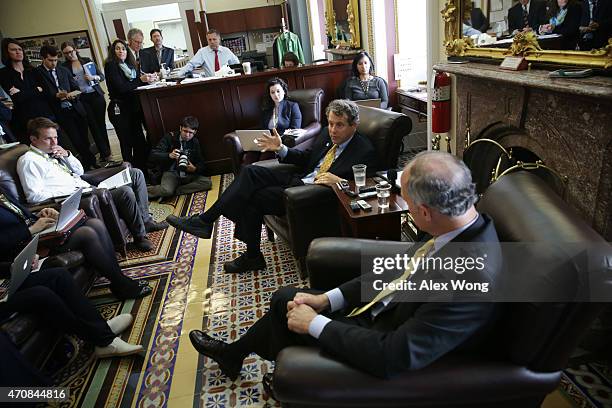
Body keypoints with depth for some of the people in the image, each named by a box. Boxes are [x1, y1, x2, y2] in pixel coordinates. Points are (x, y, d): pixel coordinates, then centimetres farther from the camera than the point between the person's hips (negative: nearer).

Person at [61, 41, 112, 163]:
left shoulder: (87, 61, 8)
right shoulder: (64, 67, 7)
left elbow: (102, 76, 7)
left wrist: (93, 77, -12)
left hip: (96, 95, 0)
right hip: (81, 99, 0)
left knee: (101, 123, 2)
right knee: (93, 125, -2)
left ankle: (106, 152, 12)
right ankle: (105, 153, 1)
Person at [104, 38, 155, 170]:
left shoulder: (129, 64, 13)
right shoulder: (111, 65, -7)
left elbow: (132, 83, 9)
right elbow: (120, 87, -17)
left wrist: (147, 79, -10)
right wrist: (140, 80, -15)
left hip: (133, 107, 6)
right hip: (119, 109, -6)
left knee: (139, 140, 7)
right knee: (127, 142, -2)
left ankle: (142, 168, 15)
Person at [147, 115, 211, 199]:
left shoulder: (195, 142, 6)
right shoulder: (170, 138, -3)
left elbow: (201, 163, 7)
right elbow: (153, 155, -9)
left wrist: (195, 169, -18)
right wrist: (169, 155, -28)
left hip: (188, 174, 4)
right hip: (171, 173, -4)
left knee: (207, 182, -24)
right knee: (166, 190, -36)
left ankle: (175, 190, -21)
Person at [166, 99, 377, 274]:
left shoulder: (365, 151, -10)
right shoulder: (327, 134, 12)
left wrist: (339, 180, -30)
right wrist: (281, 149, 4)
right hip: (299, 179, 8)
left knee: (253, 197, -18)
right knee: (250, 172, -10)